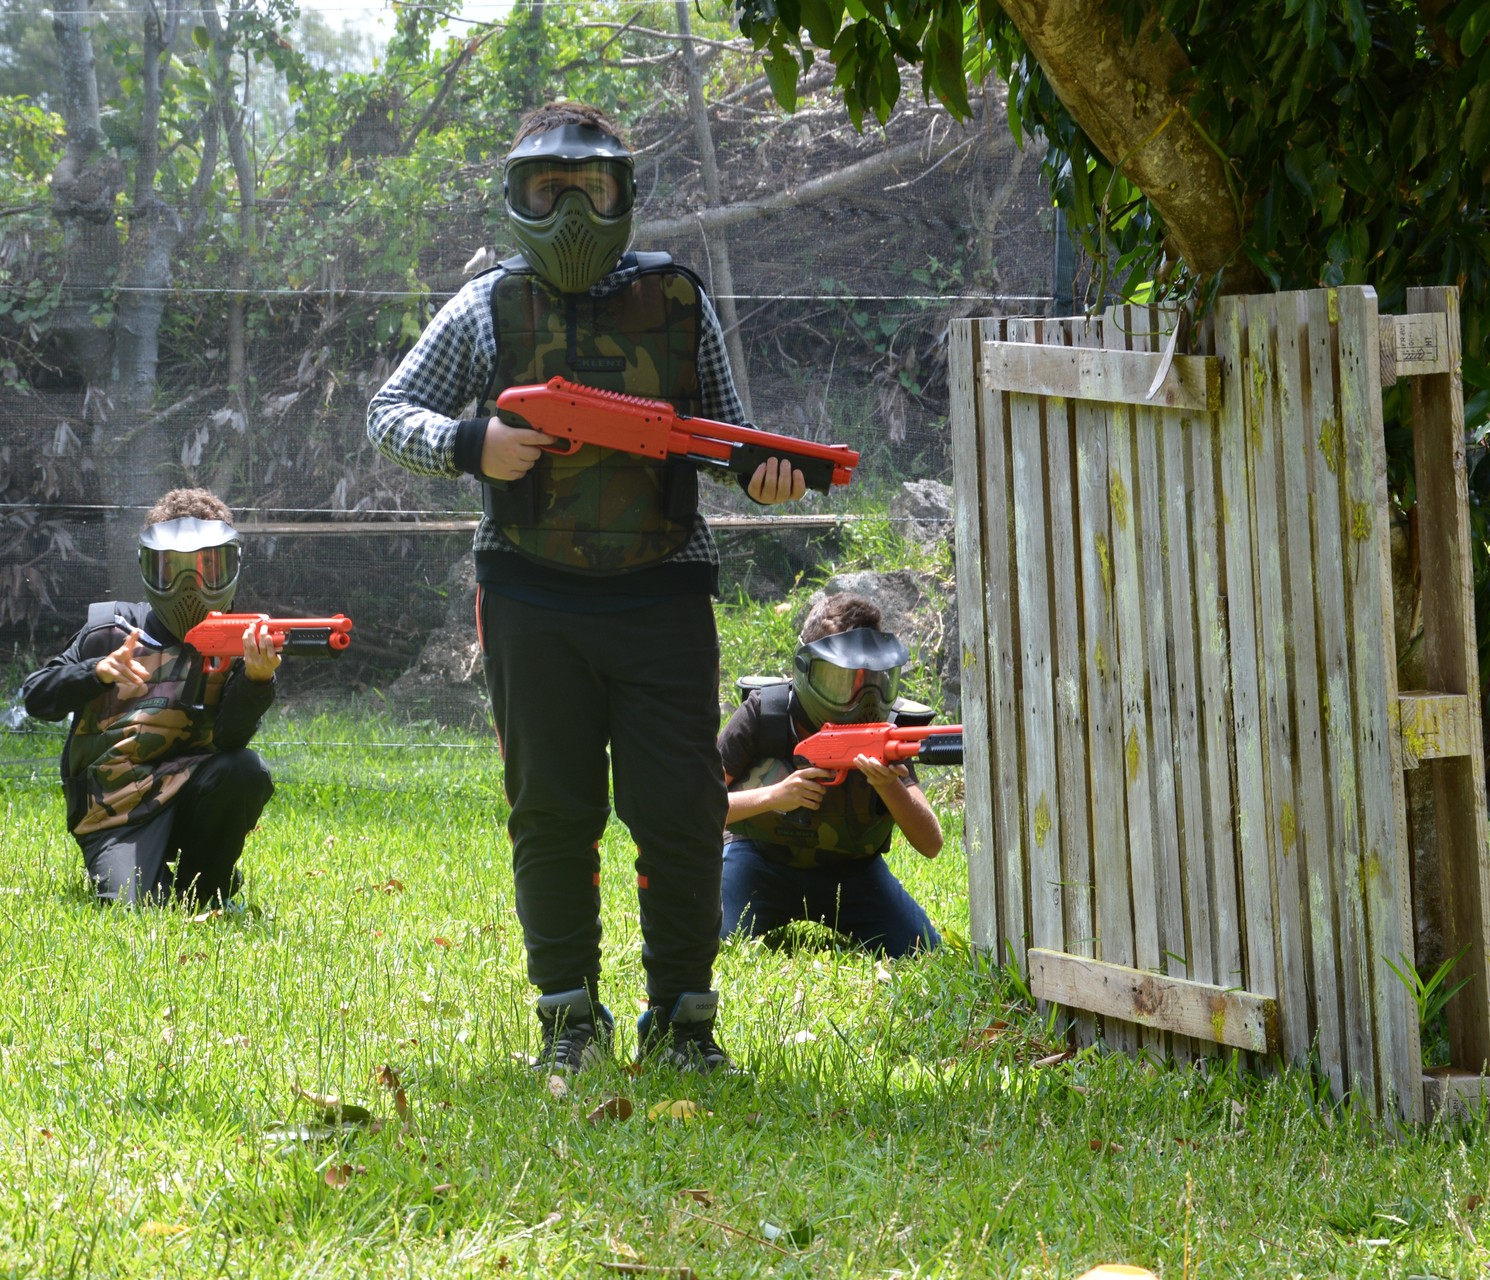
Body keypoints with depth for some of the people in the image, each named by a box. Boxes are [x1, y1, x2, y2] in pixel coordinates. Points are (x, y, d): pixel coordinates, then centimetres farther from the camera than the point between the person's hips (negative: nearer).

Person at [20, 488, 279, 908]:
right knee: (133, 906, -27)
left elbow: (230, 738, -13)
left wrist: (257, 679, -35)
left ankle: (199, 892, -5)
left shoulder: (234, 643, 3)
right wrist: (99, 671, -17)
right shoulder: (109, 630, 5)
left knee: (245, 771, -31)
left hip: (190, 794, 1)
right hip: (115, 815, -1)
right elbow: (37, 699, 2)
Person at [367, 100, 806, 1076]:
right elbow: (389, 414, 7)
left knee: (681, 813, -2)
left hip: (663, 594, 0)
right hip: (536, 600, 0)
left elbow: (724, 429, 14)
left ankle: (683, 1018, 10)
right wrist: (469, 445, -12)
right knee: (553, 815, 4)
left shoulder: (679, 302, 7)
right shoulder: (488, 310, 4)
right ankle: (571, 1019, 15)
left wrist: (765, 468, -8)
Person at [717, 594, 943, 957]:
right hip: (763, 862, -2)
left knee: (920, 953, -15)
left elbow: (931, 845, -23)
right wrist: (772, 796, -37)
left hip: (850, 869, 2)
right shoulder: (764, 715, -21)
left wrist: (889, 786, -42)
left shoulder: (886, 727, -17)